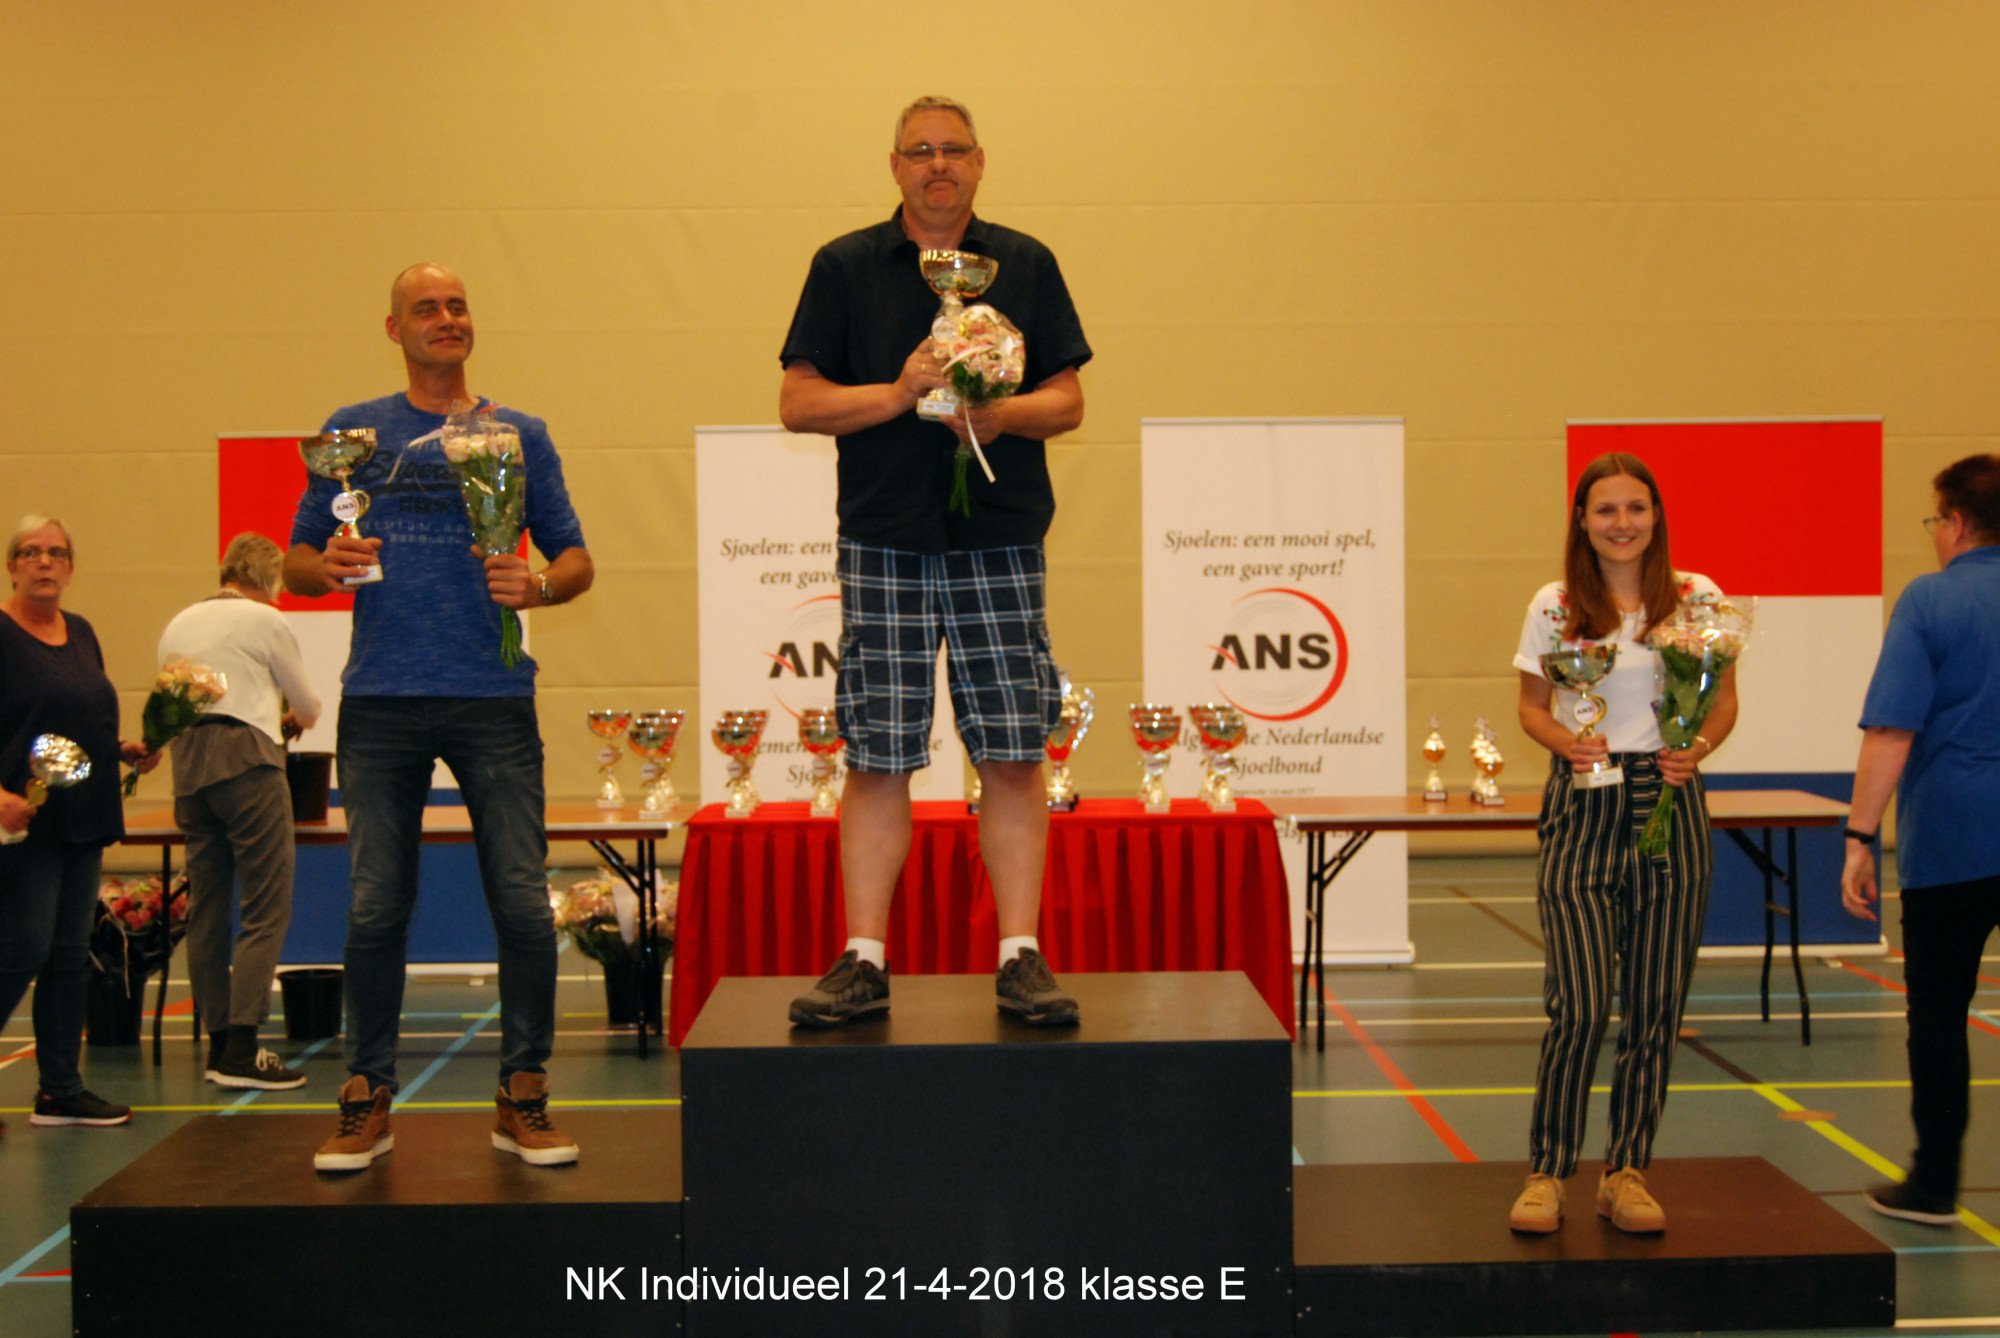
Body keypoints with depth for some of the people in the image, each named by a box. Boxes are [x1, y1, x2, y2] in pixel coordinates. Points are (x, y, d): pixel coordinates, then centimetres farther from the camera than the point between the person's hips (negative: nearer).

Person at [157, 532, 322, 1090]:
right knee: (267, 908, -7)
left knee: (206, 910, 10)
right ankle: (241, 1049, -14)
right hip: (246, 756, -7)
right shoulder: (265, 620, 2)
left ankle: (219, 1043, 12)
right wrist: (294, 717, 33)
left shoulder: (178, 625, 19)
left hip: (187, 763, 7)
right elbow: (306, 705, 9)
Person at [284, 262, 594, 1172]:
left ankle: (523, 1100, 5)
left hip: (493, 697, 0)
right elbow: (297, 563, 14)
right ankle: (367, 1099, 12)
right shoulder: (352, 433, 13)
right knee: (375, 906, 2)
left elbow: (576, 560, 11)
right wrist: (329, 566, -9)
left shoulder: (518, 435, 11)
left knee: (522, 900, -5)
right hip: (380, 699, 1)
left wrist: (538, 585, -10)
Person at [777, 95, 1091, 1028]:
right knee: (875, 759, 1)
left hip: (1001, 541, 1)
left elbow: (1068, 399, 10)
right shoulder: (844, 267, 8)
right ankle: (864, 961, 9)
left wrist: (1004, 413, -11)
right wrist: (897, 394, -12)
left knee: (1013, 755, -1)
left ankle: (1021, 958, 7)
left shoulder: (1027, 265, 11)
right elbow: (798, 402, 3)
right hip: (884, 542, 0)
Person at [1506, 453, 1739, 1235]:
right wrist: (1567, 744, -13)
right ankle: (1547, 1173, 5)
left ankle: (1627, 1172, 18)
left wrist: (1698, 749, -11)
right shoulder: (1555, 607, 3)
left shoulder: (1697, 598, 4)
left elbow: (1724, 700, 9)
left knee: (1656, 1002, 6)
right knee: (1580, 1002, -9)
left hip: (1669, 804, 2)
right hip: (1582, 810, -2)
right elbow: (1532, 706, 8)